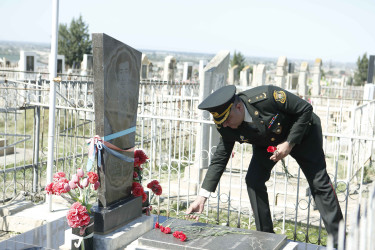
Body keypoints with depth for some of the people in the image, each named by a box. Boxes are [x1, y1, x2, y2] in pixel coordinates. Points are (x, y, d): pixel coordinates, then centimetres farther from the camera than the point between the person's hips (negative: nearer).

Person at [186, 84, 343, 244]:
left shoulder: (266, 96, -38)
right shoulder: (227, 128, -22)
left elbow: (305, 109, -27)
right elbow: (220, 159, -14)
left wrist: (289, 143, -30)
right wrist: (202, 197, -20)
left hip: (301, 131, -4)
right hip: (267, 144, 4)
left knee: (319, 182, -7)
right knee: (253, 181, -13)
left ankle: (337, 240, 5)